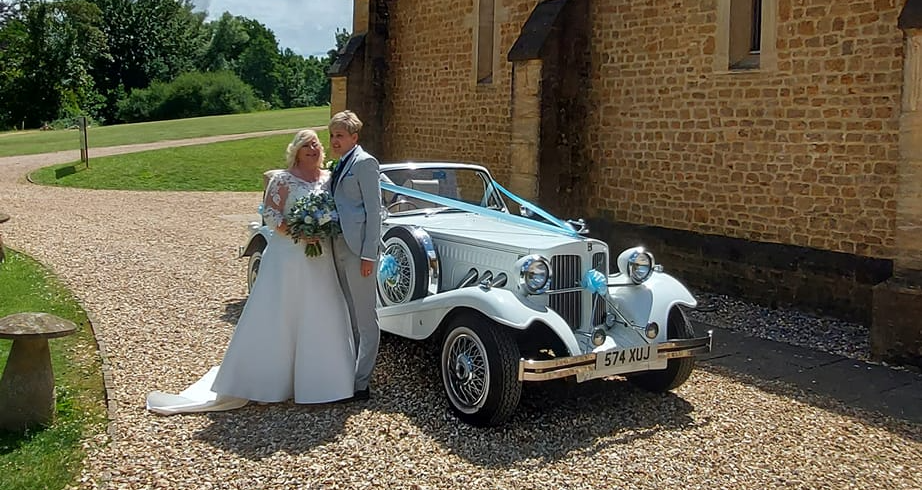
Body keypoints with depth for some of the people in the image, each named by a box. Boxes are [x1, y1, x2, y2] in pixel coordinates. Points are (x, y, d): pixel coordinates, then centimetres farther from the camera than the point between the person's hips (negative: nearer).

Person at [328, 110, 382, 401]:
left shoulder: (364, 163, -9)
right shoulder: (340, 164, 17)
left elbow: (374, 210, -14)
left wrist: (369, 254, -18)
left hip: (357, 248, -9)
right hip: (339, 247, 9)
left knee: (365, 317, -2)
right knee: (349, 316, 16)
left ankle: (362, 382, 3)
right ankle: (350, 373, 26)